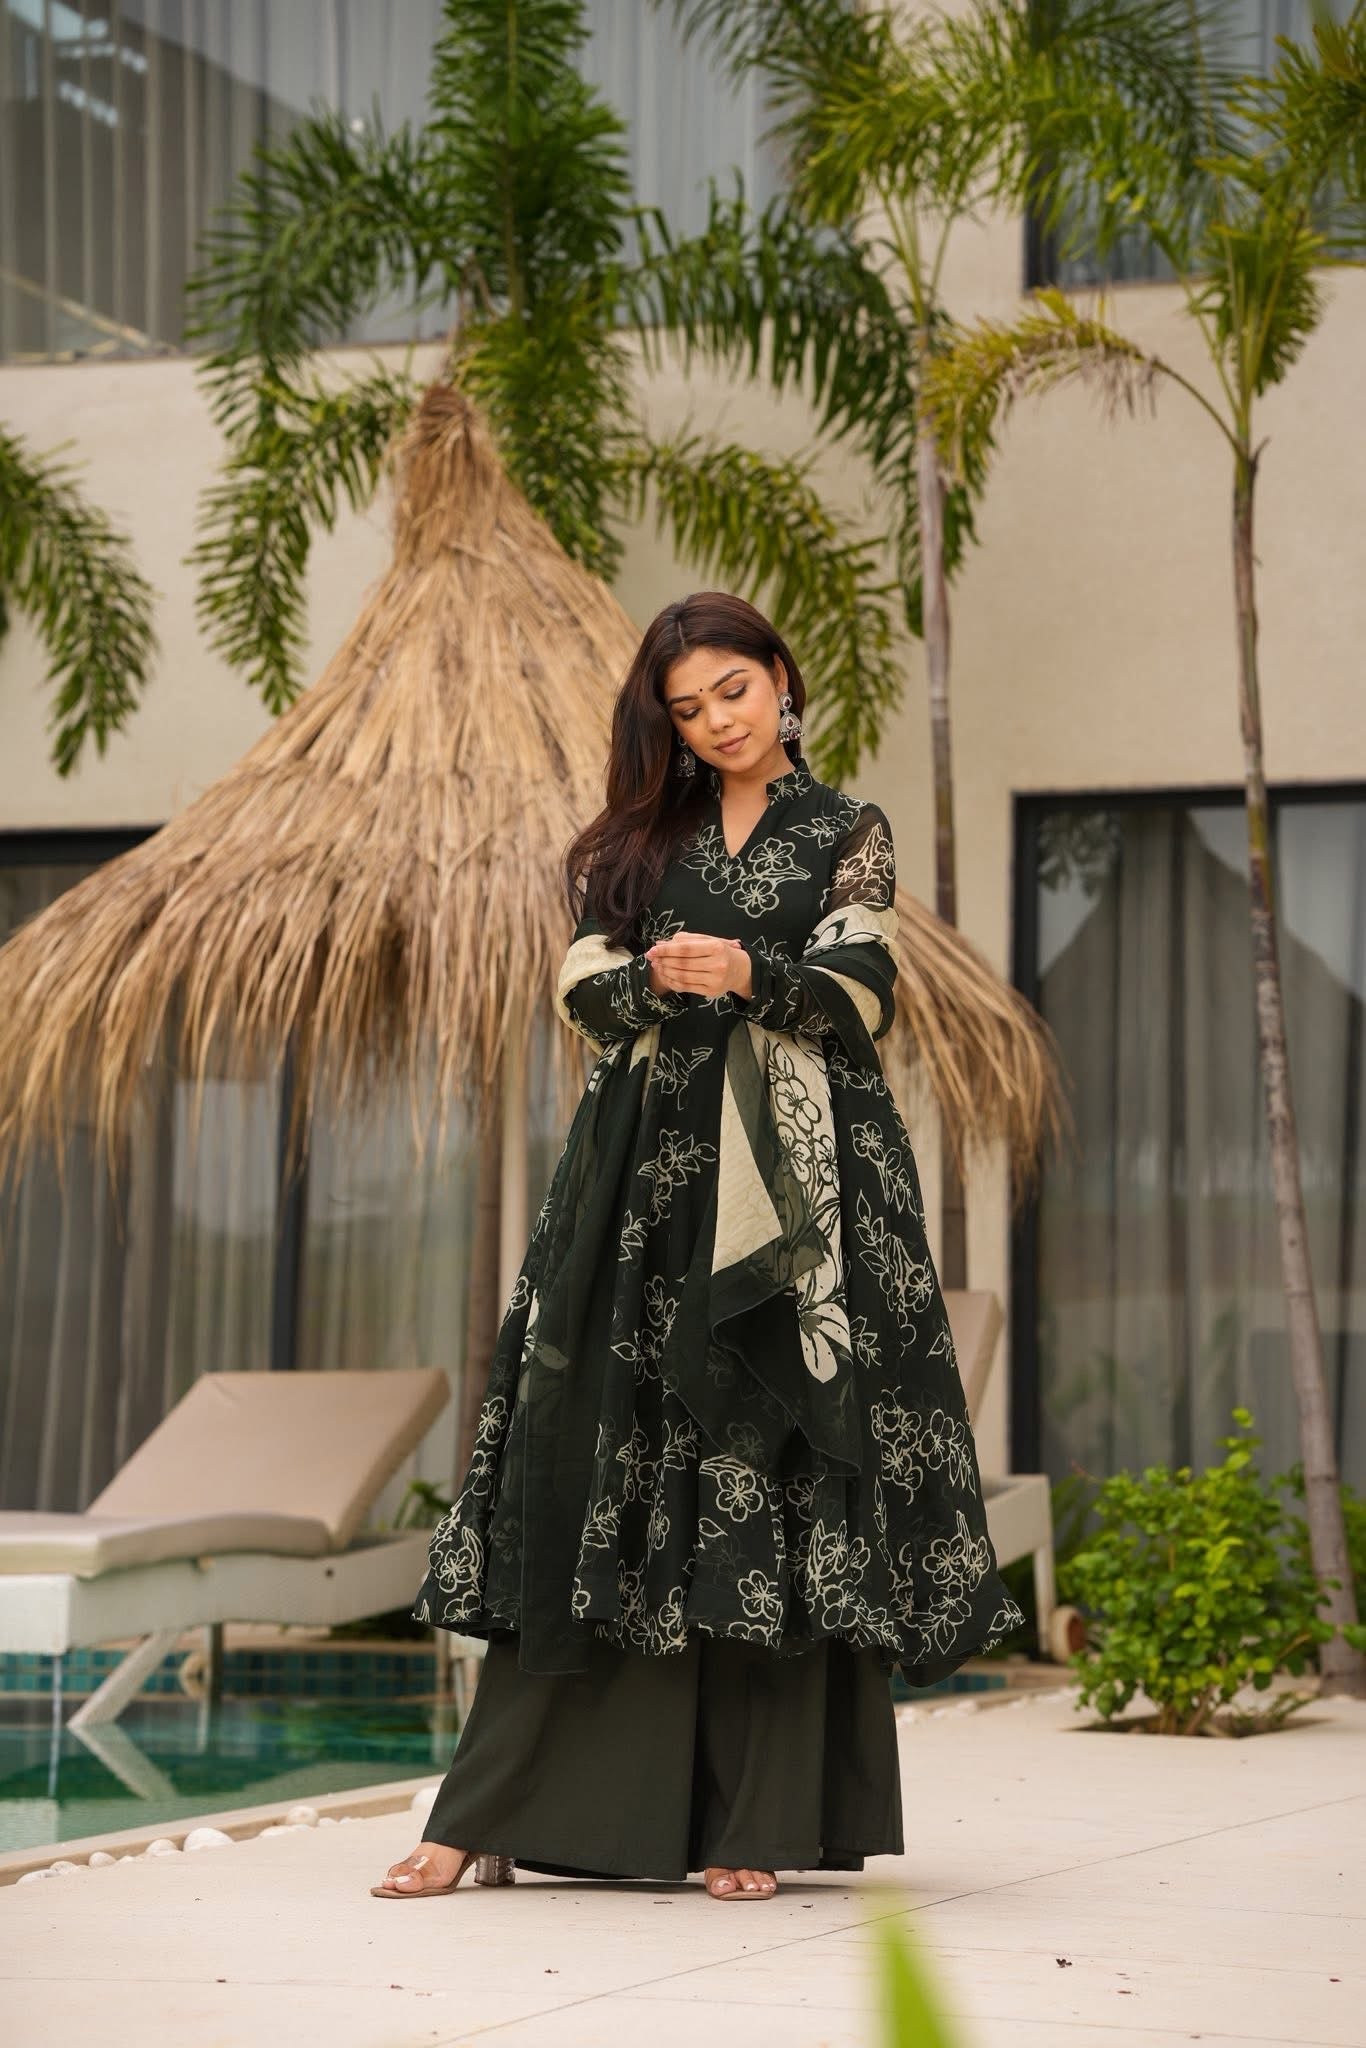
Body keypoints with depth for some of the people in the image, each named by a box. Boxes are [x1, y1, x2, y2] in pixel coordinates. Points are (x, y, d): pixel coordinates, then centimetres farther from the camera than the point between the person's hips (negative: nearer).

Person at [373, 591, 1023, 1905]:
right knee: (602, 1461, -3)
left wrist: (748, 976, -22)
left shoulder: (848, 836, 10)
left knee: (770, 1474, -7)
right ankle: (492, 1817, -3)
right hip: (649, 1169, 2)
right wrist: (658, 979, -16)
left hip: (786, 1177, -2)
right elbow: (583, 988, 6)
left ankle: (755, 1826, -4)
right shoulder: (642, 838, 17)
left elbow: (859, 994, -4)